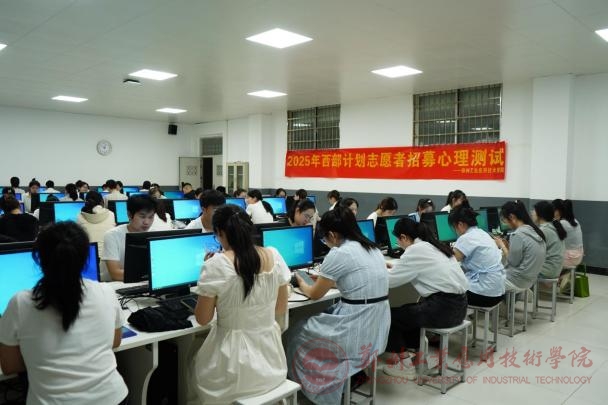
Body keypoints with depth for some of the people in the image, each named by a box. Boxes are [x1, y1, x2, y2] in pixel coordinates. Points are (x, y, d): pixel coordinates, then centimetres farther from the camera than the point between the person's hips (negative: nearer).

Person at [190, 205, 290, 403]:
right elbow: (281, 309, 5)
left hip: (235, 365, -4)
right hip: (270, 358, 5)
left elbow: (202, 319, -6)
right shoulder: (274, 256, -6)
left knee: (196, 363, 29)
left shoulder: (216, 264, -19)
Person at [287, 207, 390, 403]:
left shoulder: (339, 253, -15)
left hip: (358, 330, -8)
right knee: (323, 317, 26)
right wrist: (325, 280, 31)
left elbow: (315, 294, -4)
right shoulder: (372, 248, 9)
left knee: (297, 333, 12)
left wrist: (302, 284, 17)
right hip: (378, 325, 8)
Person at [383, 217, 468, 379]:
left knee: (390, 315, 8)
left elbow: (389, 280, -10)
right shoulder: (433, 245, 13)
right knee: (406, 310, 27)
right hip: (457, 305, 9)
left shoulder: (415, 250, -12)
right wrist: (395, 266, 25)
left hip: (443, 308, -9)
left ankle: (405, 364, 17)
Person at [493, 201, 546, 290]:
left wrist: (502, 246, -5)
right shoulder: (534, 231, 5)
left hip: (517, 281, -9)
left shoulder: (517, 235, -22)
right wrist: (507, 246, 7)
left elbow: (513, 262, -16)